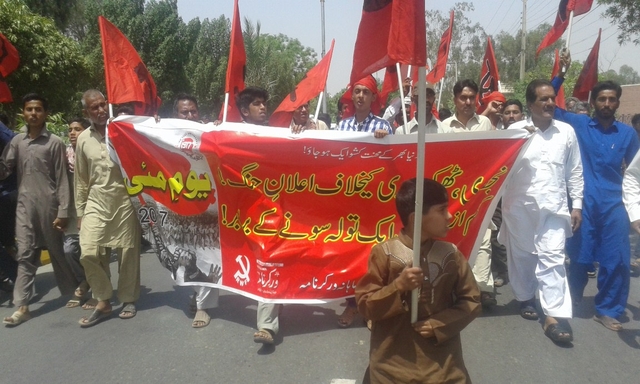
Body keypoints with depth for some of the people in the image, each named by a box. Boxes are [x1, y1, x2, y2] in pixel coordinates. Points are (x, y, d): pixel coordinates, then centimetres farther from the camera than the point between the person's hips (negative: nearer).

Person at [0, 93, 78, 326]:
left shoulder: (55, 143, -1)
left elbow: (62, 180, -4)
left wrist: (63, 211, -9)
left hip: (49, 205, -3)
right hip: (25, 206, 3)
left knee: (57, 252, 7)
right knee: (25, 255, 2)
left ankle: (73, 292, 24)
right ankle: (22, 306, 4)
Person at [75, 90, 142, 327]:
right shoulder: (83, 139, 8)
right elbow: (81, 180, 13)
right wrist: (80, 212, 12)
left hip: (125, 200, -3)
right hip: (96, 202, 3)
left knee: (127, 252, 5)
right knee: (89, 253, -5)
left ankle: (128, 299, 23)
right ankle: (103, 302, 13)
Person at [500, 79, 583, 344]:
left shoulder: (566, 131, 8)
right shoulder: (515, 130, 1)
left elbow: (575, 172, 10)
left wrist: (577, 205, 6)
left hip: (553, 207, 1)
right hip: (520, 206, 0)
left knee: (552, 258, -7)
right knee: (521, 255, 11)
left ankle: (555, 316, -5)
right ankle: (526, 298, 32)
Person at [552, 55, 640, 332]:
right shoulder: (578, 124, 2)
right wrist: (561, 75, -8)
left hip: (614, 204, 2)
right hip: (583, 202, -2)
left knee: (616, 259, 4)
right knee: (580, 255, 8)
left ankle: (607, 310, 21)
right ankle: (573, 298, 31)